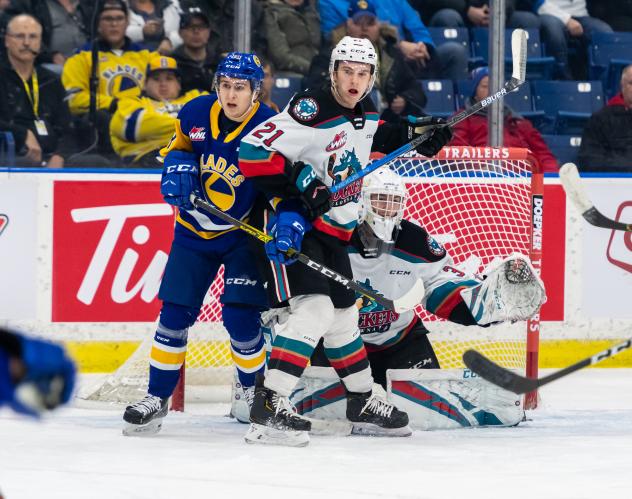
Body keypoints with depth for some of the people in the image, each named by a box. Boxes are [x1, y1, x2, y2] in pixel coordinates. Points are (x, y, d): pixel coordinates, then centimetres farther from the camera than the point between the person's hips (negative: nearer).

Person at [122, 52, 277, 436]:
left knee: (240, 316, -12)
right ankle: (158, 399, 13)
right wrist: (177, 167, -9)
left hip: (243, 232, -3)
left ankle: (256, 390, 12)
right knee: (175, 313, 1)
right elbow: (180, 145, 12)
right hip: (195, 228, 3)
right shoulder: (197, 114, -8)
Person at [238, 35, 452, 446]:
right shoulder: (312, 109, -21)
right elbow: (253, 150, -26)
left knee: (344, 315, 19)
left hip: (331, 229, 9)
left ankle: (363, 402, 35)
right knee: (314, 309, -24)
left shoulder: (365, 111, 5)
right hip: (289, 224, -9)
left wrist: (414, 135, 17)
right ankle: (269, 405, -28)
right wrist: (300, 183, -29)